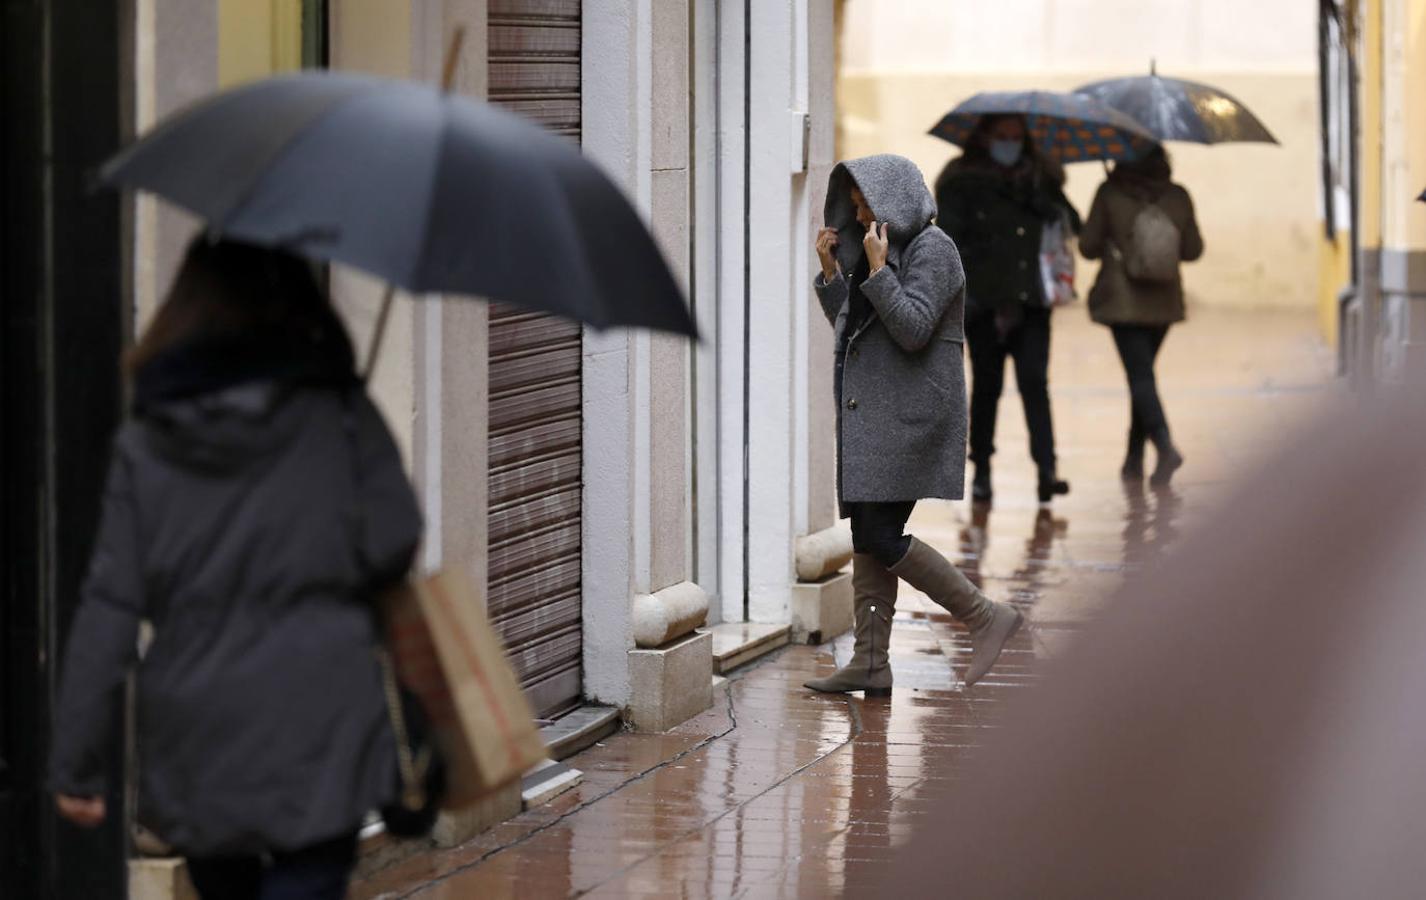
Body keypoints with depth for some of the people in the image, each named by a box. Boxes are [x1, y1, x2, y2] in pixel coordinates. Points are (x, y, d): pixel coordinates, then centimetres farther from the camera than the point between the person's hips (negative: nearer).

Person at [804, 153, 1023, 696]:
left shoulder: (932, 250, -11)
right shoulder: (888, 250, 18)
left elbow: (913, 330, -21)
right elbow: (848, 324, 20)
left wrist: (877, 270, -20)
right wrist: (830, 270, 10)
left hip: (908, 416, -10)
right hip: (873, 414, 10)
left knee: (880, 537, -14)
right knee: (868, 539, 5)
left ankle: (985, 616, -8)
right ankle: (870, 663, 6)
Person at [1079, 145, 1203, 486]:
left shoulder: (1110, 193, -7)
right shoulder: (1178, 196, 0)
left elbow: (1088, 246, -3)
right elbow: (1193, 249, 5)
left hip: (1122, 299, -4)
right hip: (1164, 300, 4)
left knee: (1140, 374, -7)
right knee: (1142, 372, 16)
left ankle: (1165, 445, -28)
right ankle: (1134, 460, 20)